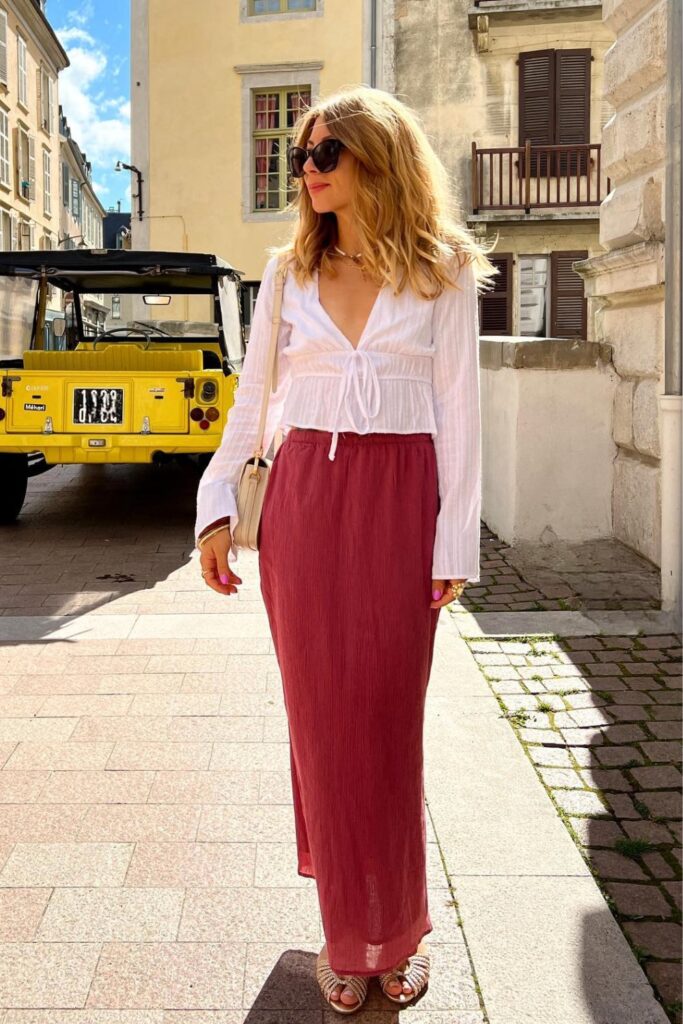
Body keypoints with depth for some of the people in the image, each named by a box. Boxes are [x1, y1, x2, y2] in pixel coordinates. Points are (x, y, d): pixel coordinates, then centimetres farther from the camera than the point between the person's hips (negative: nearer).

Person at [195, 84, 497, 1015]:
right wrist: (218, 503, 6)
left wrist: (455, 543, -5)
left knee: (387, 720, 2)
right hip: (303, 495, 3)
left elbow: (458, 412, -1)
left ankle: (396, 932, 21)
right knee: (320, 718, 5)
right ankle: (346, 934, 20)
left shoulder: (444, 273, 2)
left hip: (399, 500, -2)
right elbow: (253, 398, 12)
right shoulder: (289, 270, 10)